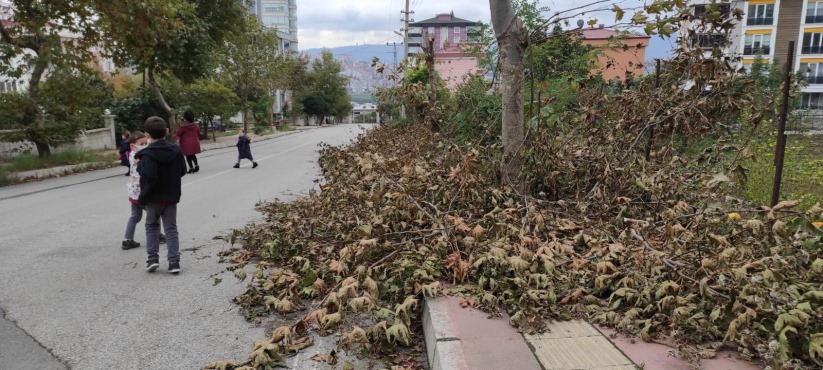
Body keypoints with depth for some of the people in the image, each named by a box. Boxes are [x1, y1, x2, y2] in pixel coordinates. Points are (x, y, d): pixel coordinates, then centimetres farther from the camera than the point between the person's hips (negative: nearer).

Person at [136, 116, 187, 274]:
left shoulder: (148, 154, -18)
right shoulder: (175, 150, -2)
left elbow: (149, 177, -27)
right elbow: (182, 171, 5)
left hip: (154, 197, -3)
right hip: (171, 196, 4)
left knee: (151, 226, 17)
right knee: (171, 228, 8)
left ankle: (153, 258, 10)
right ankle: (174, 262, 4)